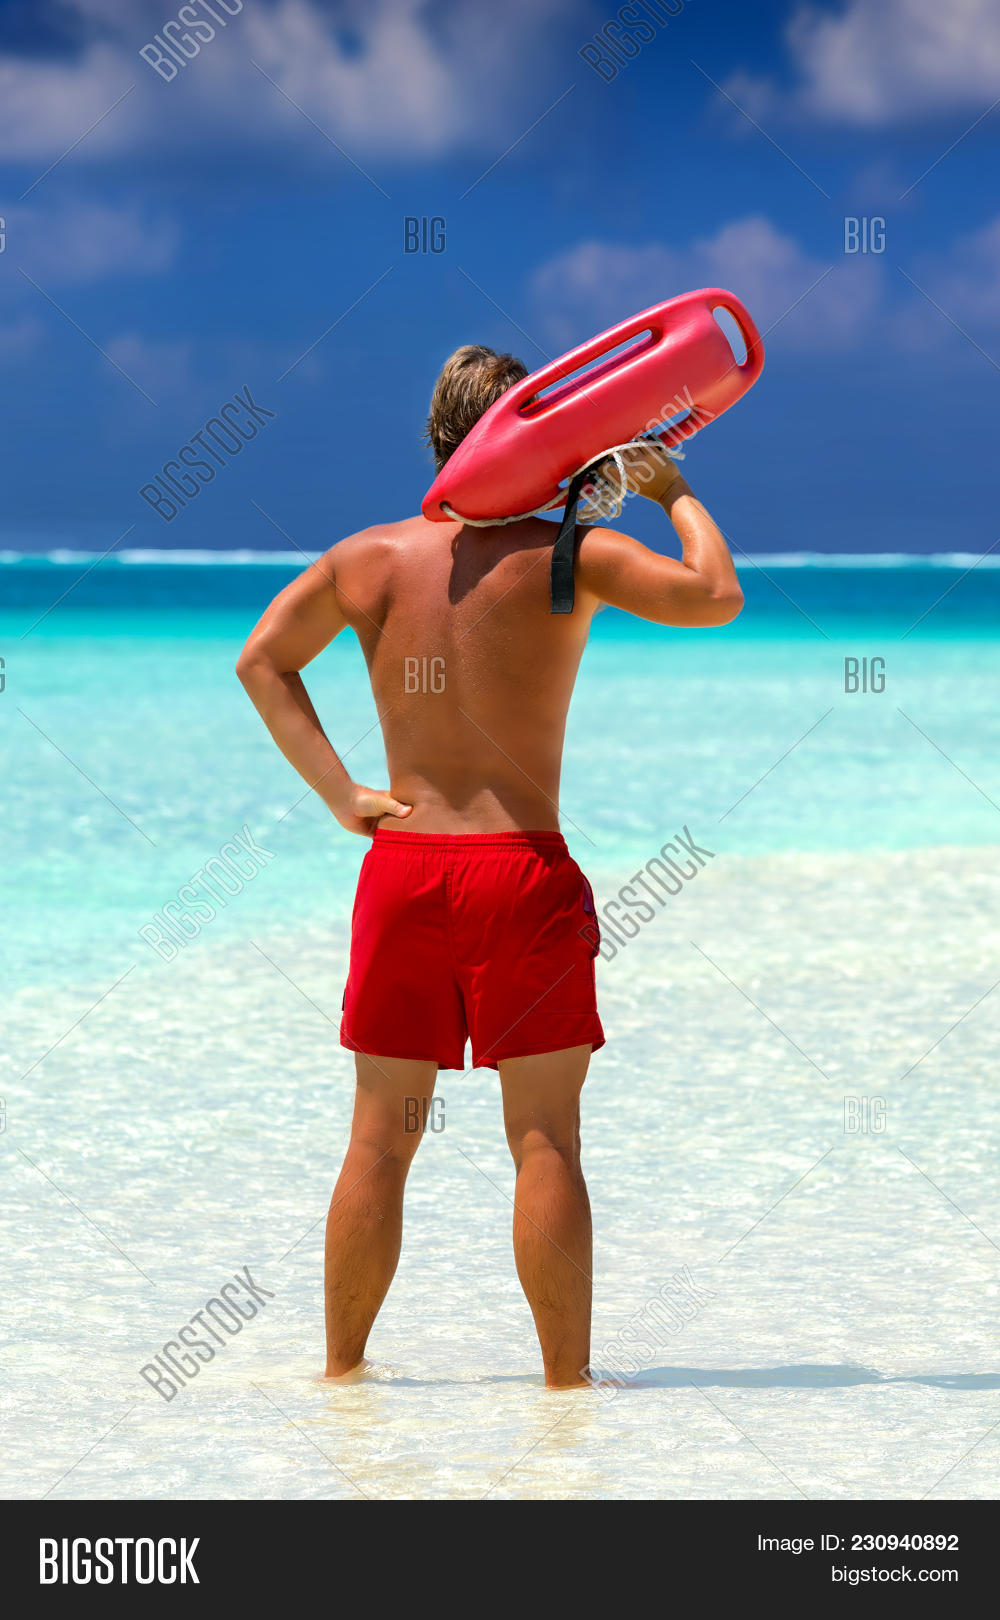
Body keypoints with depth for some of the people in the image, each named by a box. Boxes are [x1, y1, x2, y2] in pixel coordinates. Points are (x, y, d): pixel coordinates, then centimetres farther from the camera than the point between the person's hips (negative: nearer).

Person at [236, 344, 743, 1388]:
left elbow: (261, 659, 12)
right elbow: (716, 597, -11)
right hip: (525, 871, -3)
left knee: (381, 1136, 10)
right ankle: (565, 1378, 3)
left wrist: (338, 793, 9)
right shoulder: (564, 556, -6)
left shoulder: (370, 559, 6)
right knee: (545, 1138, 1)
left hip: (402, 867, 4)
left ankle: (342, 1366, 16)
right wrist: (676, 495, 4)